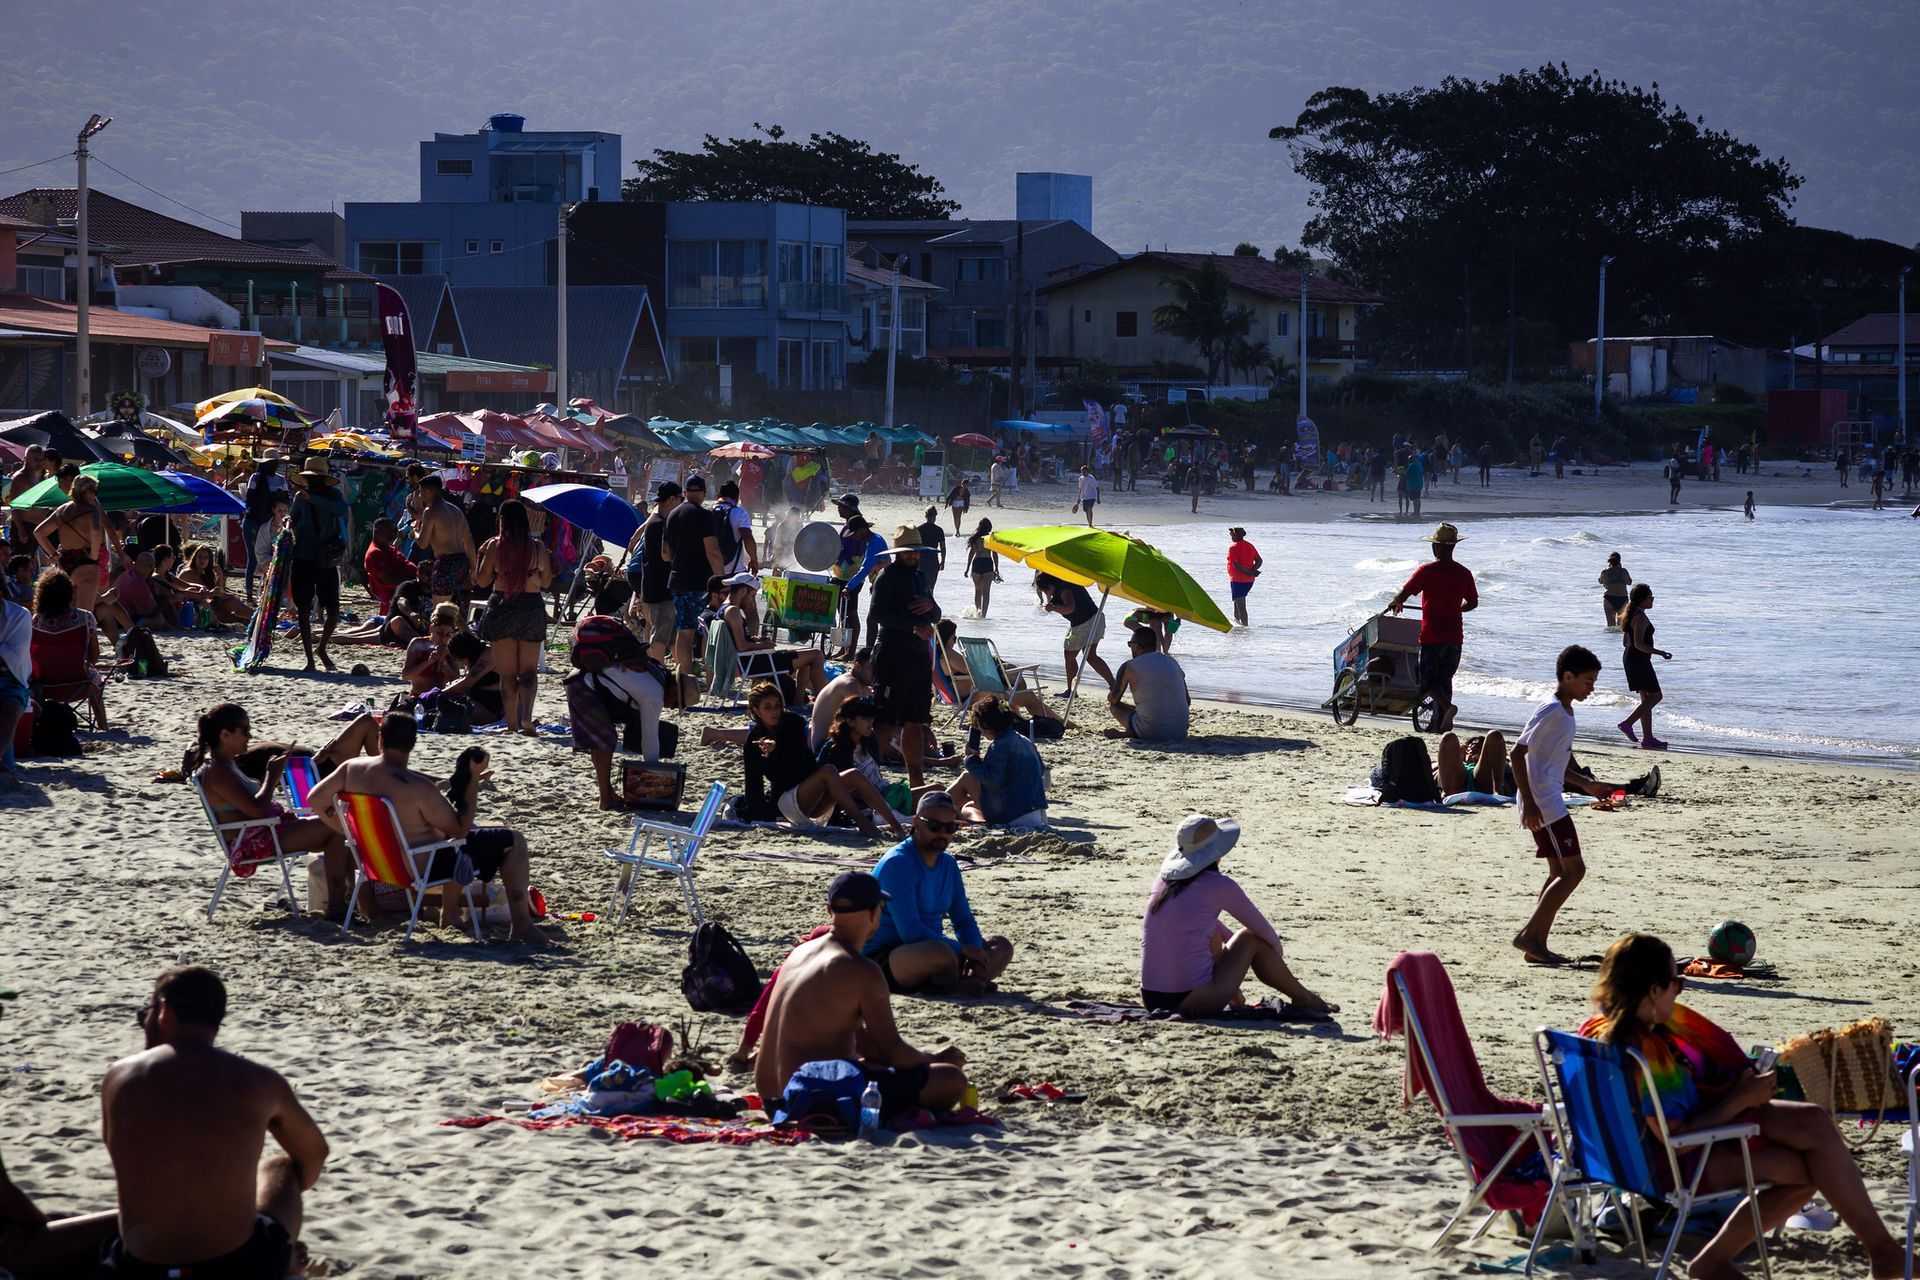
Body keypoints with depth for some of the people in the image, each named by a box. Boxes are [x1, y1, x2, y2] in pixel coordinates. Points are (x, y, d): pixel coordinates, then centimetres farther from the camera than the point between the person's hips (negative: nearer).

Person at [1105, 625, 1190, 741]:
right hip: (1180, 732, 5)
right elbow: (1187, 701, 18)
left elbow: (1112, 699, 9)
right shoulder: (1171, 661, 12)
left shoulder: (1129, 667, -3)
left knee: (1112, 705, 17)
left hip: (1152, 732, -5)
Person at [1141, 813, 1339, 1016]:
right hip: (1193, 1003, -6)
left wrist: (1232, 940, 44)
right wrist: (1277, 950, 30)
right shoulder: (1219, 886, -8)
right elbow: (1261, 928, 8)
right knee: (1252, 938, 14)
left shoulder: (1164, 878, 9)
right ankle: (1305, 999, 29)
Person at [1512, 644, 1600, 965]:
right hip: (1543, 803, -10)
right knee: (1573, 870, -11)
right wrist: (1529, 803, -24)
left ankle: (1537, 944, 8)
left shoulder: (1565, 712, 15)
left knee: (1560, 872, 9)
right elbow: (1518, 752, -21)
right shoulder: (1552, 711, -15)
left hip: (1551, 802, 10)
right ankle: (1529, 934, -11)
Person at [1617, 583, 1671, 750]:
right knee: (1655, 695, -5)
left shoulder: (1631, 616, 14)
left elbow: (1625, 642, 19)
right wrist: (1659, 652, -23)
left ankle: (1648, 738, 11)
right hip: (1639, 660, -10)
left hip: (1630, 657, 10)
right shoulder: (1640, 618, -17)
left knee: (1647, 698, 12)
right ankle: (1628, 723, -9)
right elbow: (1639, 644, -25)